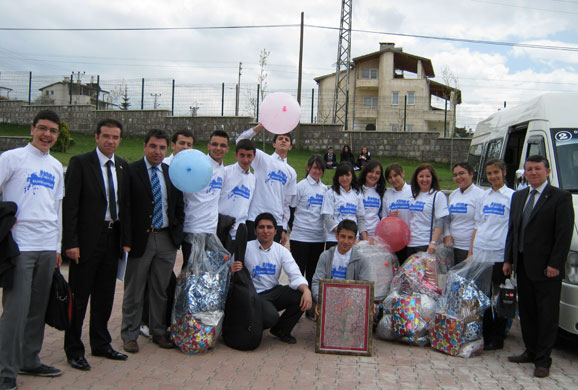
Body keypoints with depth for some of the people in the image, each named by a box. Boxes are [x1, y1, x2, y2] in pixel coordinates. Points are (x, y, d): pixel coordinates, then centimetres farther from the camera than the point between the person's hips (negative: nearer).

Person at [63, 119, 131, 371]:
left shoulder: (122, 166, 10)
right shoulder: (80, 163, -6)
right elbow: (69, 205, -10)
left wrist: (126, 240, 7)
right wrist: (71, 242, -15)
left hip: (113, 237, 5)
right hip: (88, 239, -5)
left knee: (105, 295, 14)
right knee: (79, 296, 3)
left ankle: (101, 345, 28)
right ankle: (74, 350, 15)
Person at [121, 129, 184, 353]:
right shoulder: (130, 171, -5)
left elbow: (179, 206, 15)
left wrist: (177, 232, 5)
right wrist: (127, 237, -12)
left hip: (166, 239, 4)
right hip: (140, 239, -4)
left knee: (161, 290, 13)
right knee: (134, 292, 7)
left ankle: (159, 332, 26)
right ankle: (130, 335, 20)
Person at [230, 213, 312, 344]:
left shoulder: (281, 251, 4)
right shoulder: (246, 248, -6)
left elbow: (295, 275, -7)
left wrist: (306, 290, -28)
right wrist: (232, 271, -33)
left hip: (274, 292, 5)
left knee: (302, 296, -21)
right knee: (271, 317, -34)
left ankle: (281, 330, 6)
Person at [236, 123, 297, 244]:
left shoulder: (291, 172, 17)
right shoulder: (263, 159, 9)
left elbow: (287, 203, 16)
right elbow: (241, 140, -3)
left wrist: (284, 228, 11)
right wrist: (261, 126, -13)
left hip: (277, 222, 3)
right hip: (255, 219, -3)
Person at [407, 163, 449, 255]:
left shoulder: (438, 195, -3)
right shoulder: (414, 196, 15)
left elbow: (440, 223, -10)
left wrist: (433, 243, -18)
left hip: (427, 245, -5)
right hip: (410, 244, 6)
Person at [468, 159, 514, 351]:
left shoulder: (512, 196, -3)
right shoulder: (484, 196, 14)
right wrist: (471, 250, 13)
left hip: (500, 254, -5)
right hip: (480, 253, 6)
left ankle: (497, 339, 13)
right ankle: (484, 334, 22)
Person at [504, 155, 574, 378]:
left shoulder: (561, 197, -7)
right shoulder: (518, 197, 14)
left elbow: (564, 234, -11)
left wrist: (555, 264, -16)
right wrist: (509, 259, 11)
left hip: (546, 268, -7)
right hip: (523, 265, 7)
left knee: (547, 315, 2)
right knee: (526, 312, 15)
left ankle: (543, 360, 9)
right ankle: (531, 351, 27)